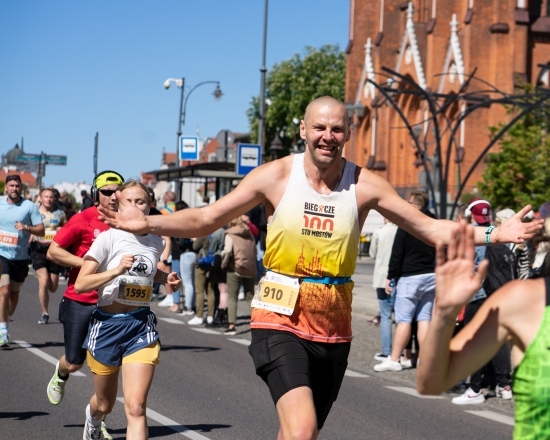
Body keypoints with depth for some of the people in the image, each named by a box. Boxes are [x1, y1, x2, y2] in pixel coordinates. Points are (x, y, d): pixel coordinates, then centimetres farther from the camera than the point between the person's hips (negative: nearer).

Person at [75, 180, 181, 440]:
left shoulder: (156, 242, 4)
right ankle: (92, 417, 55)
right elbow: (80, 284, -15)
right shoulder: (109, 238, -10)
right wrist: (117, 270, -27)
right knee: (105, 404, 17)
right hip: (107, 324, -2)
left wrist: (166, 277, 7)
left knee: (136, 407, -14)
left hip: (142, 324, 2)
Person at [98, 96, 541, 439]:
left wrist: (493, 234, -12)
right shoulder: (276, 176, -7)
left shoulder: (364, 185, -4)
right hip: (282, 323, -3)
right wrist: (148, 223, -19)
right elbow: (206, 219, -5)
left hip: (334, 329, 3)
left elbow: (430, 227, 0)